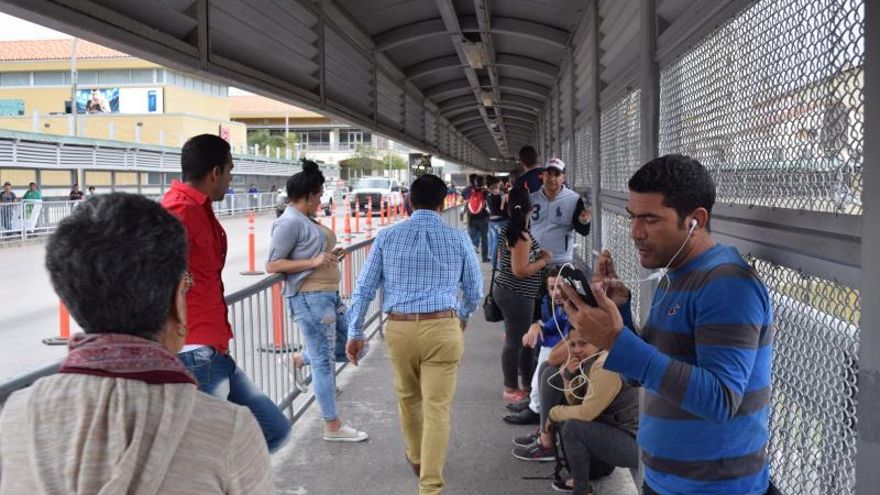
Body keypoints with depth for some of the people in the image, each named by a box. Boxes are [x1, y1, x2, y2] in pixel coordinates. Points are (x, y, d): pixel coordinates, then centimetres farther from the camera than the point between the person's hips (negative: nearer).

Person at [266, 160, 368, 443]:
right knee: (324, 362, 0)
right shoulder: (289, 222, -13)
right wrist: (314, 262, -21)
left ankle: (301, 360, 31)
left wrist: (329, 256, 9)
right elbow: (272, 265, -17)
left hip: (329, 294, 9)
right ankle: (333, 427, 10)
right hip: (310, 298, -9)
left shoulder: (306, 220, 13)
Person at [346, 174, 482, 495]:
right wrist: (463, 317, 31)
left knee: (408, 398, 23)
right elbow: (475, 291, 11)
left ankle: (416, 460, 46)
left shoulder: (386, 237, 3)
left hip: (399, 329, 2)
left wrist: (355, 332, 10)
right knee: (437, 407, 3)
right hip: (443, 328, -2)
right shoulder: (458, 240, 2)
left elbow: (364, 287, 3)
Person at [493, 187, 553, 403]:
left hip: (504, 289, 10)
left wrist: (536, 255, 17)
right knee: (516, 341, 2)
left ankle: (528, 383, 26)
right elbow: (521, 270, -24)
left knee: (522, 339, 17)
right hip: (516, 295, -10)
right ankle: (511, 389, 12)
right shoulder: (522, 236, -21)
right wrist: (544, 260, -11)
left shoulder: (506, 231, 7)